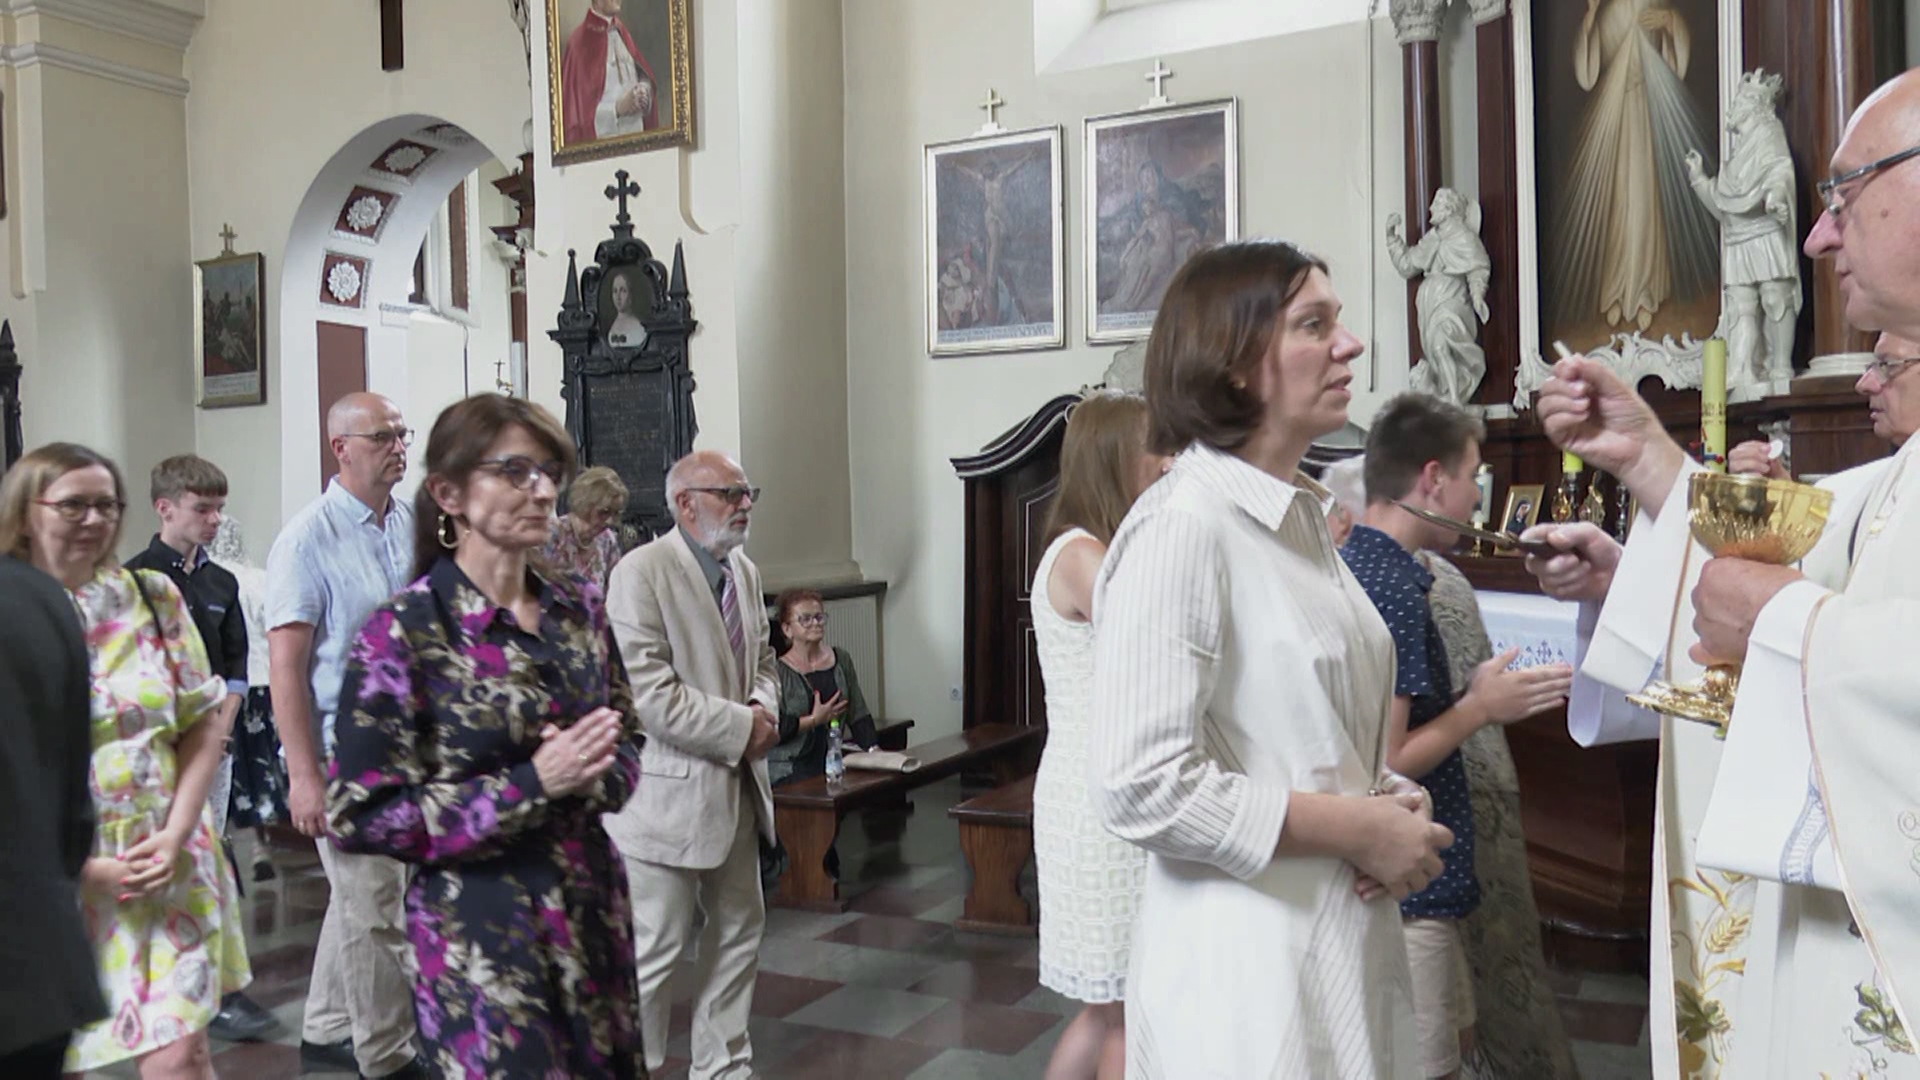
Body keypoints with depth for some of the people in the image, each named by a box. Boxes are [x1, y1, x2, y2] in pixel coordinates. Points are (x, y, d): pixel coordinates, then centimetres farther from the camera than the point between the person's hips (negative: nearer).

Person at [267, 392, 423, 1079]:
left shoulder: (414, 526, 7)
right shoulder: (310, 538, -11)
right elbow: (285, 664, -13)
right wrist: (304, 776, -17)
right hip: (344, 752, -6)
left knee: (360, 899, 19)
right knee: (375, 911, 1)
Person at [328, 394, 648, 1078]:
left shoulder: (579, 609, 4)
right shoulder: (404, 632, -13)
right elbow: (360, 816, -13)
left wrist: (593, 774, -11)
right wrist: (533, 784, -20)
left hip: (592, 909, 6)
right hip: (481, 930, -5)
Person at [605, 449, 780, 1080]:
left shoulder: (745, 572, 10)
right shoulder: (641, 573, -14)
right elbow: (649, 693, -21)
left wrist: (763, 709, -3)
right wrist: (741, 728, -17)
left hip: (736, 787, 8)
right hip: (668, 791, -8)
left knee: (738, 934, 16)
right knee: (656, 947, 0)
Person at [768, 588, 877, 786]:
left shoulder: (841, 659, 12)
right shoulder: (778, 671, -6)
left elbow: (859, 714, 12)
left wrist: (874, 748, -3)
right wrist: (814, 720, -10)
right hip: (789, 769, -5)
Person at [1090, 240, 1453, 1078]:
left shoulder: (1302, 517, 9)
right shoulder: (1181, 526, -19)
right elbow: (1141, 789, -24)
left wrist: (1389, 799, 0)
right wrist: (1361, 830, -17)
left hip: (1346, 935, 9)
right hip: (1249, 957, -8)